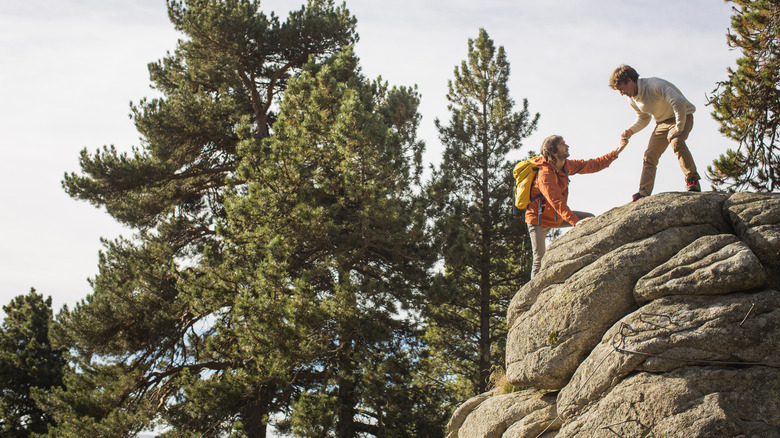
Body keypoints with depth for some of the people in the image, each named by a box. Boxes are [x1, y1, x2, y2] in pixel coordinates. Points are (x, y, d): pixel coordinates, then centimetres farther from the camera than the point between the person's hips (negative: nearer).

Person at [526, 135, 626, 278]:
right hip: (539, 219, -9)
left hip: (557, 217, 9)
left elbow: (593, 165, 8)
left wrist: (617, 151, 3)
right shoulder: (545, 173, -27)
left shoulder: (566, 165, 1)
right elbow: (557, 201, -35)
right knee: (539, 260, -14)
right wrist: (575, 222, -44)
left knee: (591, 219, 5)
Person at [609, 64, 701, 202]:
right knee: (649, 155, -4)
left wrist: (678, 128, -32)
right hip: (662, 122, 8)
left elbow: (679, 102, -35)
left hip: (682, 116, -8)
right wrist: (631, 131, -5)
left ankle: (692, 181, -29)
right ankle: (643, 193, -4)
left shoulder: (654, 85, -29)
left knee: (677, 143, -35)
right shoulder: (632, 100, -3)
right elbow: (643, 118, 14)